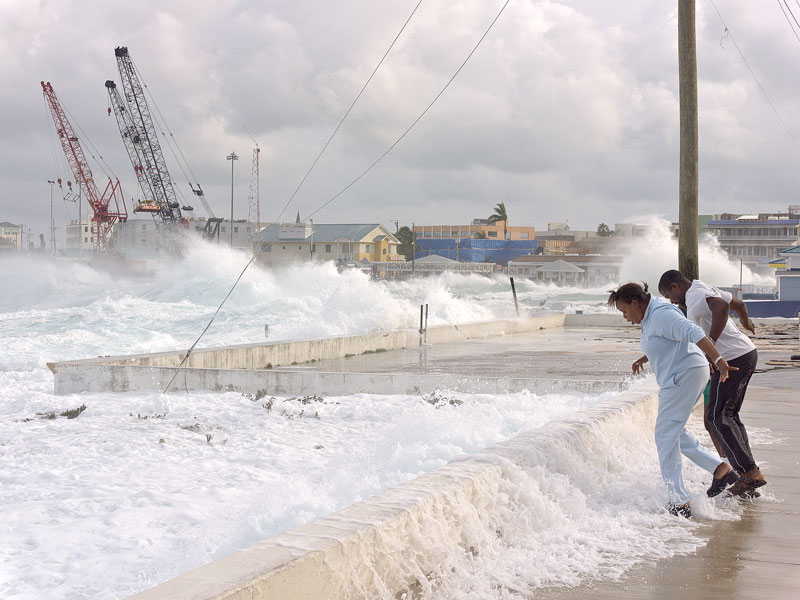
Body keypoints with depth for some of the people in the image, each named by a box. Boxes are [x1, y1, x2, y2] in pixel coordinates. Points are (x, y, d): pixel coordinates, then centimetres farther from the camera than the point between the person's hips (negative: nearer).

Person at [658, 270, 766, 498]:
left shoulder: (695, 295, -11)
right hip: (748, 352, 10)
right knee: (730, 415, 13)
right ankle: (748, 485, 11)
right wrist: (746, 322, 55)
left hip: (733, 359, -10)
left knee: (717, 417, -7)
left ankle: (750, 472, -12)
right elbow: (738, 304, 34)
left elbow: (722, 307, -31)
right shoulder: (706, 289, 19)